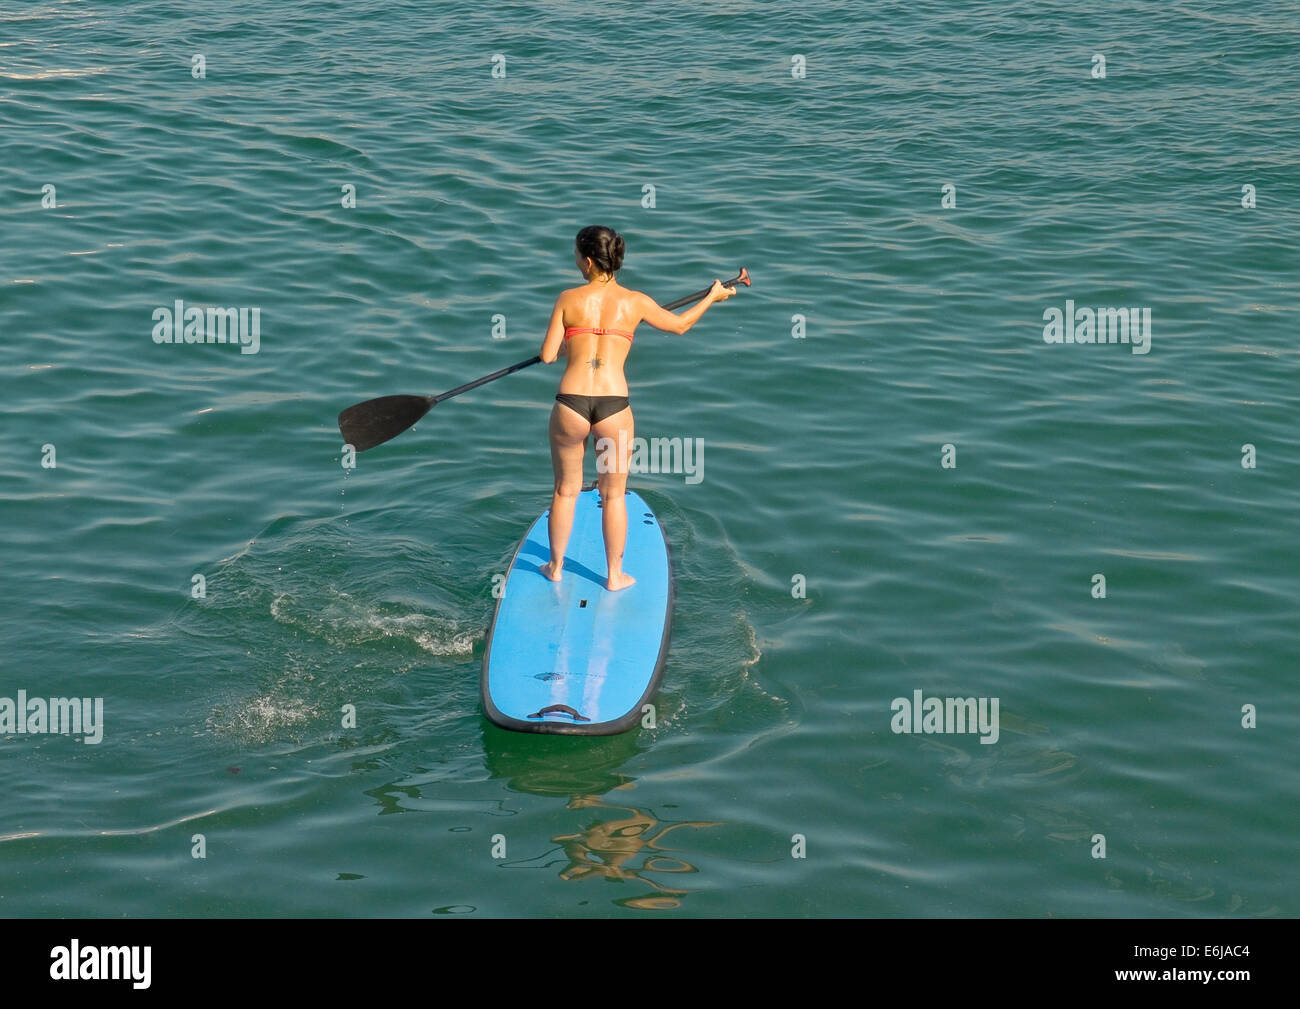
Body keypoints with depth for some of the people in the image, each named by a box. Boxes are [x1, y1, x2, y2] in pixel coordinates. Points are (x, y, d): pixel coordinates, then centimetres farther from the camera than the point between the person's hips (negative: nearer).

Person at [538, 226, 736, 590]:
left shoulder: (568, 299, -1)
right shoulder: (635, 302, 3)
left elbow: (547, 355, 0)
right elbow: (680, 325, 20)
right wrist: (714, 296, 36)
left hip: (570, 405, 0)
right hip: (614, 407, 0)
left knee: (566, 490, 19)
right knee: (613, 495, 16)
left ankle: (556, 567, 33)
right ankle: (615, 575, 26)